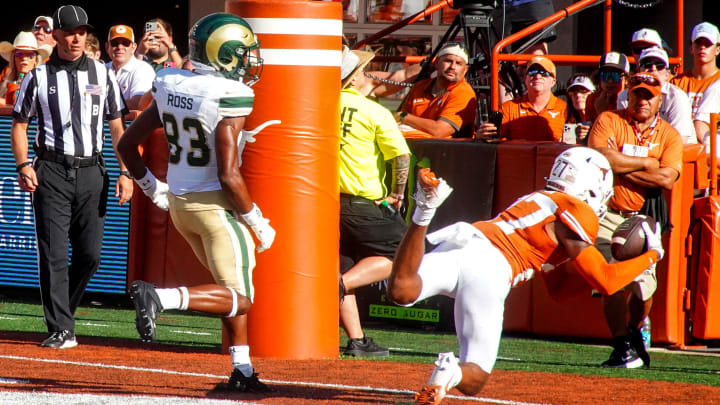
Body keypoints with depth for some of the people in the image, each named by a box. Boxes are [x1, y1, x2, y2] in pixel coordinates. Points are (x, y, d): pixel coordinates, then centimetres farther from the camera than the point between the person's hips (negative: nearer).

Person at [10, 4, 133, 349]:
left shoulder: (102, 75, 10)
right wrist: (24, 165, -10)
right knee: (53, 254, -8)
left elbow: (117, 127, 13)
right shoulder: (38, 77, 4)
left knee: (90, 254, 0)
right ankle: (61, 330, -6)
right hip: (51, 171, -2)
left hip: (91, 172, 2)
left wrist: (125, 172, 5)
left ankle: (62, 311, 21)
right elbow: (19, 124, 6)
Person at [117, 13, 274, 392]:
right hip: (216, 205, -8)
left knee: (234, 288, 21)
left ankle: (241, 369, 18)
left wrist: (152, 187, 23)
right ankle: (162, 297, -23)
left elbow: (127, 144, 8)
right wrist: (258, 223, -10)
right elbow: (229, 175, -23)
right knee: (239, 299, -3)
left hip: (178, 203, 8)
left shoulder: (171, 87, 1)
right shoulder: (229, 98, -19)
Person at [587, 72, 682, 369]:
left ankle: (634, 334, 26)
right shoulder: (608, 121, 0)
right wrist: (645, 163, -11)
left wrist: (621, 165, -13)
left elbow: (667, 179, -10)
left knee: (644, 285, -3)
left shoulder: (669, 135, 6)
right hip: (608, 217, -2)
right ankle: (623, 346, -8)